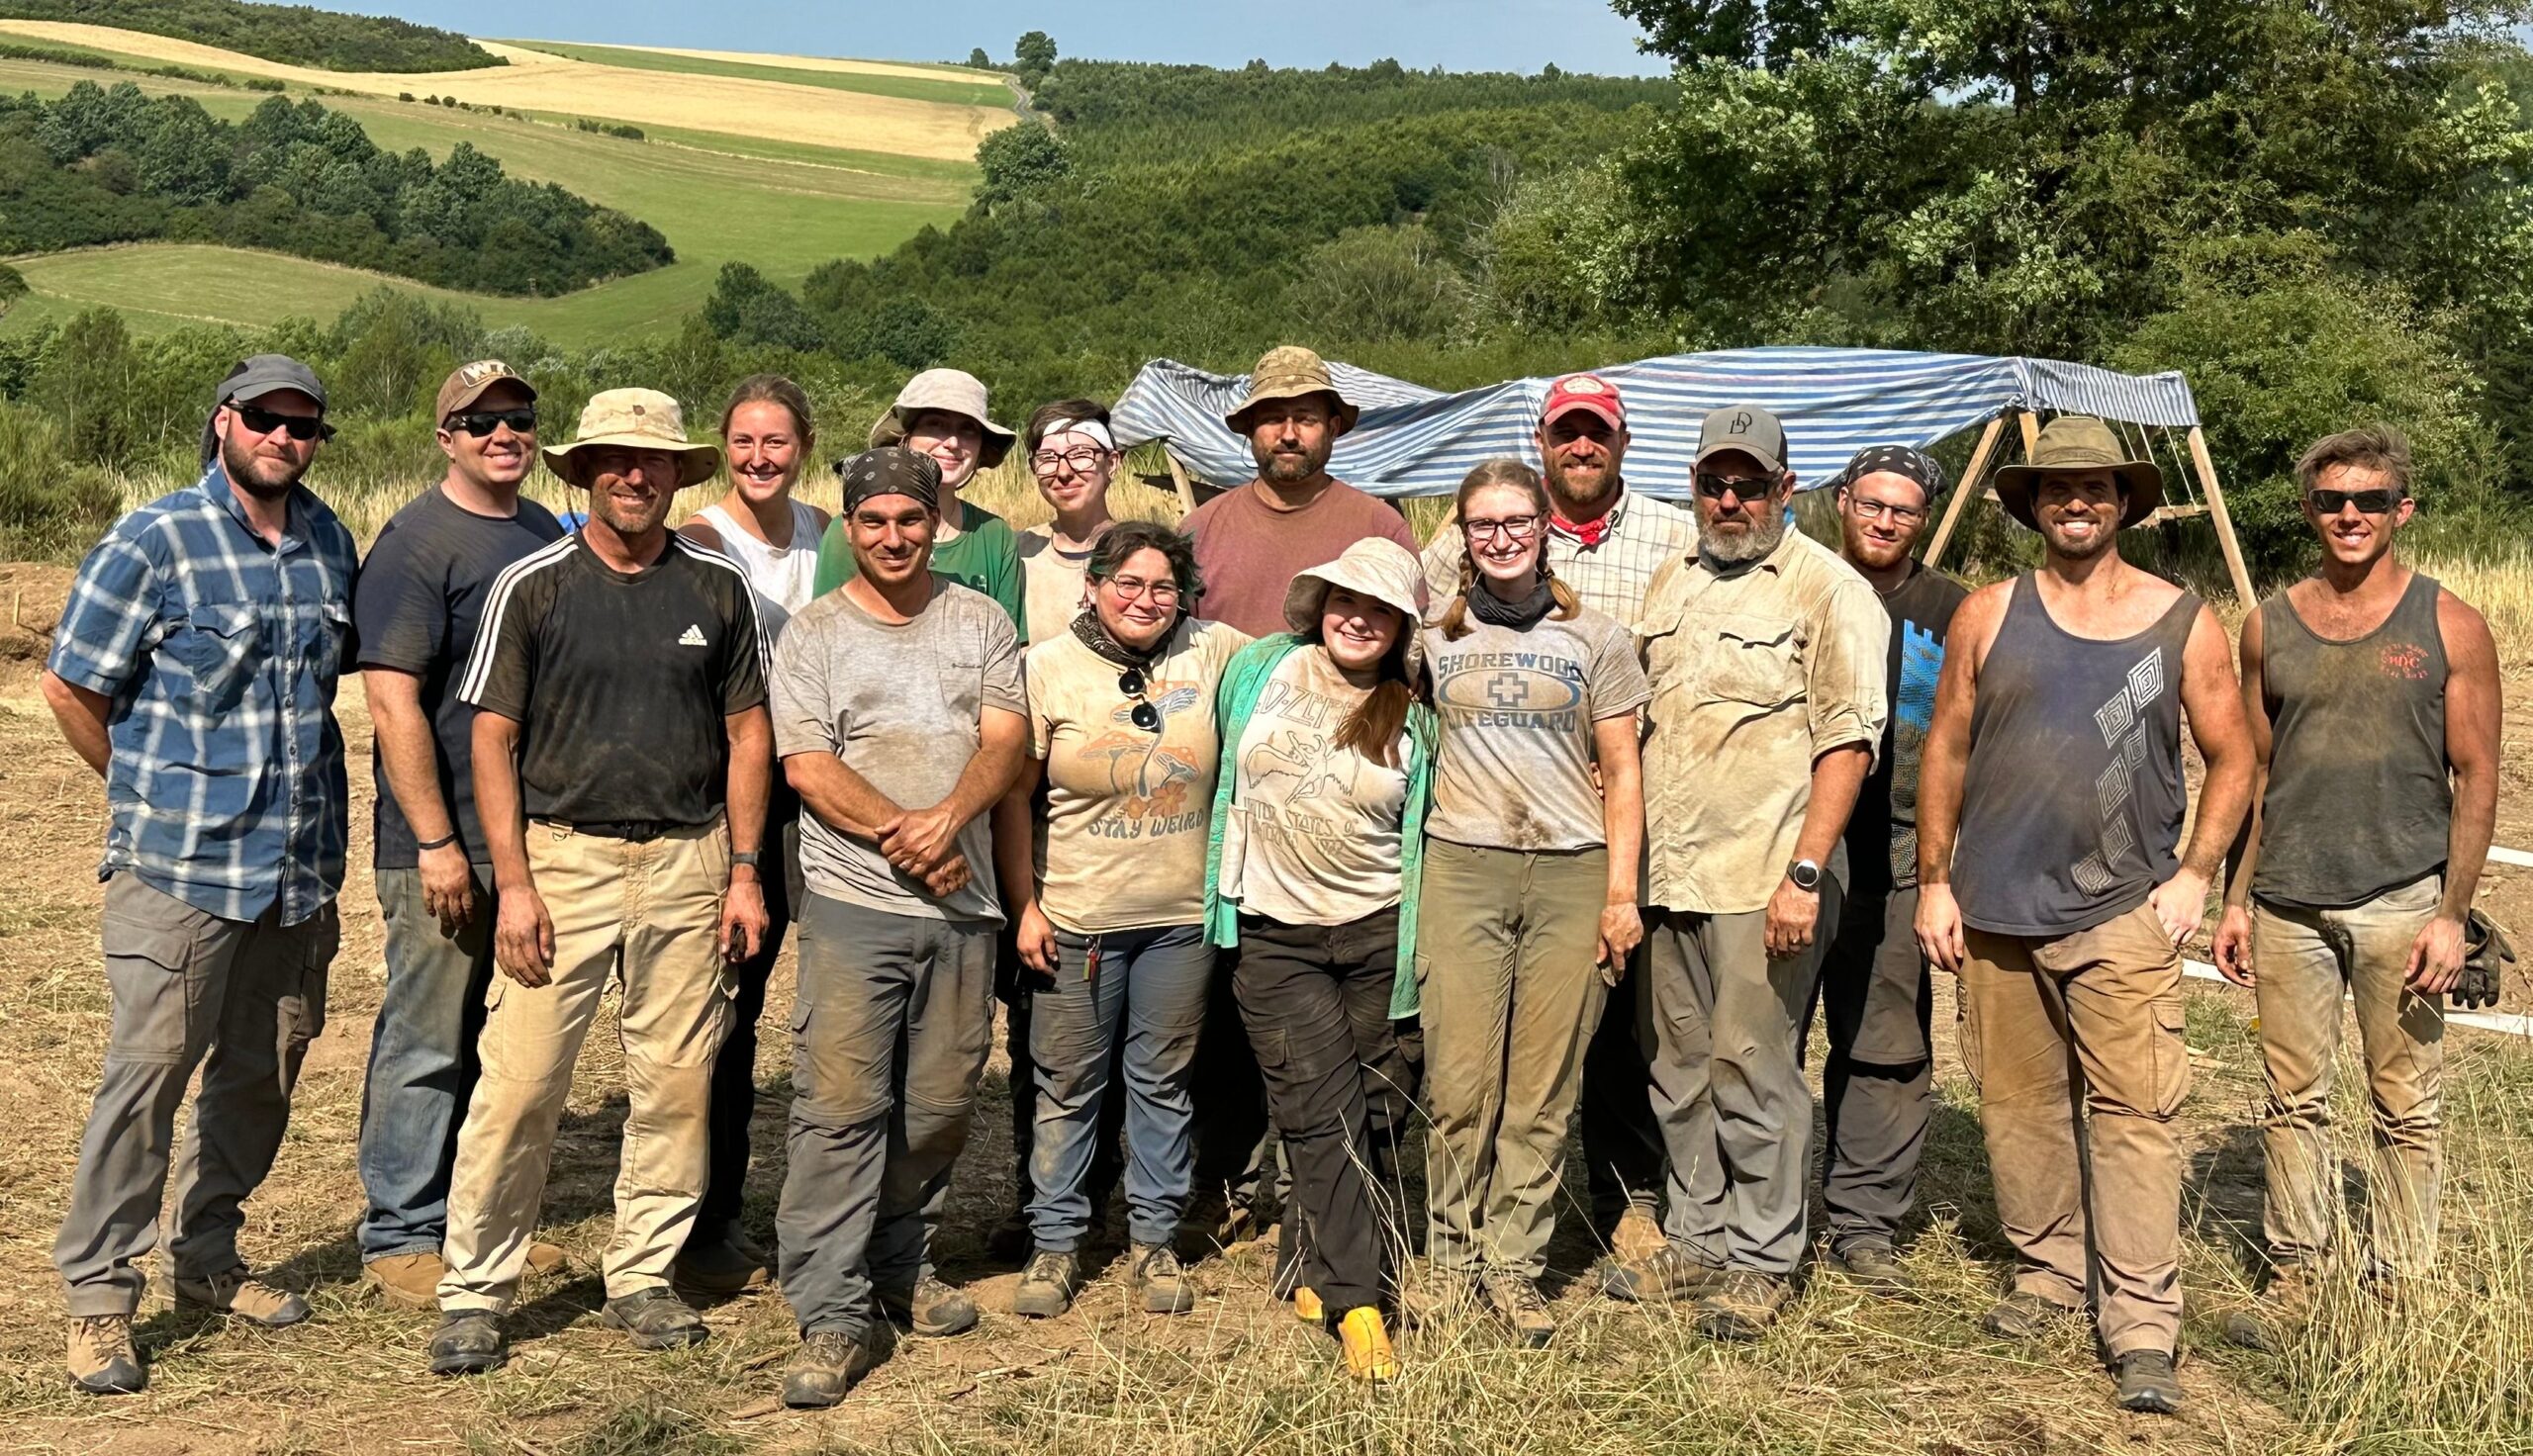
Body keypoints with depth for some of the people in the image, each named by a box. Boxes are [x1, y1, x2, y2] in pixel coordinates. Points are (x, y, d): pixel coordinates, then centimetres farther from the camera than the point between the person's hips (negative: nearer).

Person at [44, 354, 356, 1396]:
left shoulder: (329, 541, 8)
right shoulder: (153, 543, -8)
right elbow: (69, 690, -3)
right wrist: (153, 791, 5)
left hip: (302, 867, 6)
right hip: (181, 867, -5)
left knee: (265, 1067, 13)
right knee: (148, 1070, -4)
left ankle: (208, 1259, 30)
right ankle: (99, 1298, 9)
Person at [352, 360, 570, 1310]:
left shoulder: (549, 536, 12)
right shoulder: (416, 542, -10)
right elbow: (393, 702, -16)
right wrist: (436, 842, -18)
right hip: (446, 844, -7)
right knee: (428, 1043, 1)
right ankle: (401, 1237, 14)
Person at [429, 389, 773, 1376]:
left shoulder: (718, 587, 6)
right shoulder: (532, 585, 1)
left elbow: (747, 733, 11)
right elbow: (493, 739, 0)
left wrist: (745, 870, 4)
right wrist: (513, 882, -7)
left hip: (689, 863, 2)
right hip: (564, 856, -2)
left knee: (675, 1081, 6)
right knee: (519, 1082, -4)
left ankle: (644, 1277, 21)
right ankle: (475, 1290, 11)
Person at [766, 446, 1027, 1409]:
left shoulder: (981, 622, 11)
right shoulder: (813, 634, 4)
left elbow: (1006, 738, 0)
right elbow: (808, 766, -5)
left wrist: (947, 817, -17)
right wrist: (902, 837, -14)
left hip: (963, 903, 3)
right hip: (855, 903, -3)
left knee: (942, 1102, 10)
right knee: (840, 1103, -8)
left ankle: (902, 1266, 30)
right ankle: (831, 1316, -2)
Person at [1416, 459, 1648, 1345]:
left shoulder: (1595, 640, 9)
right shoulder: (1433, 634, 11)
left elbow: (1621, 774, 8)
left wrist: (1621, 890, 0)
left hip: (1571, 873, 0)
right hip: (1462, 869, 0)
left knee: (1543, 1087, 2)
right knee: (1459, 1080, -3)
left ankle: (1514, 1264, 11)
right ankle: (1452, 1259, 10)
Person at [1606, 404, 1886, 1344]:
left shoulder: (1827, 588, -5)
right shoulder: (1671, 583, 16)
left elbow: (1848, 737, -11)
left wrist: (1805, 871, -18)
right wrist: (1628, 858, 14)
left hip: (1765, 879, -6)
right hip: (1670, 873, 7)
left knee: (1753, 1069, -1)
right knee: (1681, 1072, 13)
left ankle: (1761, 1261, 13)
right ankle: (1696, 1240, 27)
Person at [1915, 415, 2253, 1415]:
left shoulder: (2183, 622, 4)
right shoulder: (1988, 615, 6)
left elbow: (2231, 758, 9)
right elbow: (1946, 750, 8)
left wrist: (2195, 874, -2)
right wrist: (1934, 881, 4)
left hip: (2123, 917, -2)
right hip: (1996, 913, 2)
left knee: (2133, 1116, -5)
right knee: (2019, 1105, 10)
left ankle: (2142, 1331, 1)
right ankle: (2047, 1272, 28)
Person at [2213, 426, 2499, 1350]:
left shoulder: (2449, 628, 0)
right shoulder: (2270, 626, 8)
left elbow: (2476, 778, -1)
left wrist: (2452, 914, -9)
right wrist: (2234, 900, 7)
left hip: (2401, 901, -2)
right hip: (2287, 902, 3)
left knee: (2405, 1107, 5)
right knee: (2293, 1099, 9)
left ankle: (2398, 1288, 16)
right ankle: (2294, 1275, 20)